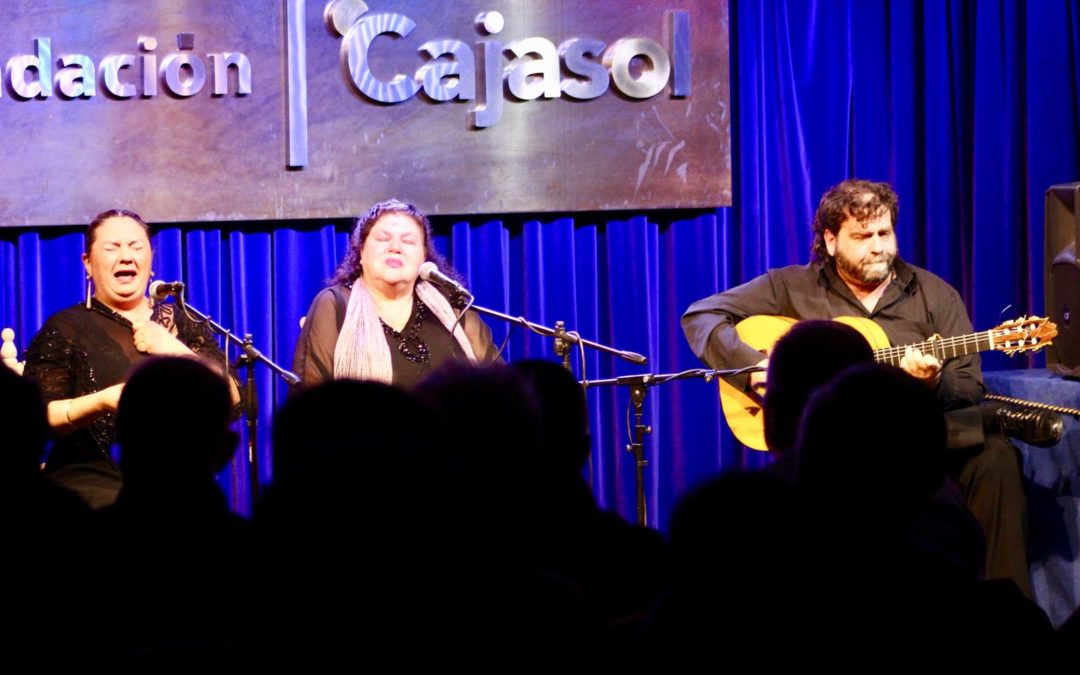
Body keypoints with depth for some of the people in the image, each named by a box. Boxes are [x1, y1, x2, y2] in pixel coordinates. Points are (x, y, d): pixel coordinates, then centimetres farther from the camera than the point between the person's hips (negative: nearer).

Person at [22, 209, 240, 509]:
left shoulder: (184, 325, 16)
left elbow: (232, 402, 5)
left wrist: (175, 350, -6)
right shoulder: (65, 328, 7)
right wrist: (102, 400, -19)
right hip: (93, 481, -3)